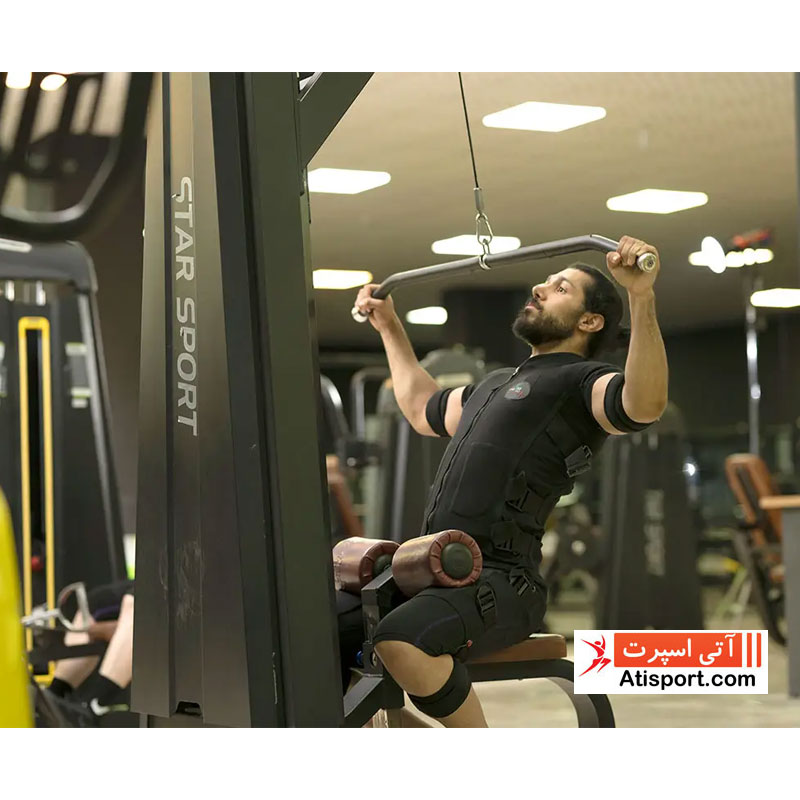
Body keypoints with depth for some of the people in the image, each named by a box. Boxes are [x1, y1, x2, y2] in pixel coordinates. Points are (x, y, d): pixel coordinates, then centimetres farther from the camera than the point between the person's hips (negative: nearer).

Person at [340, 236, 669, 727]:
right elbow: (425, 411, 44)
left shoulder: (581, 382, -3)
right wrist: (390, 328, 46)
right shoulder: (498, 384, 25)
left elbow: (645, 405, -27)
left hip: (500, 581, -9)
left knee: (402, 638, -36)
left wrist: (643, 298, -37)